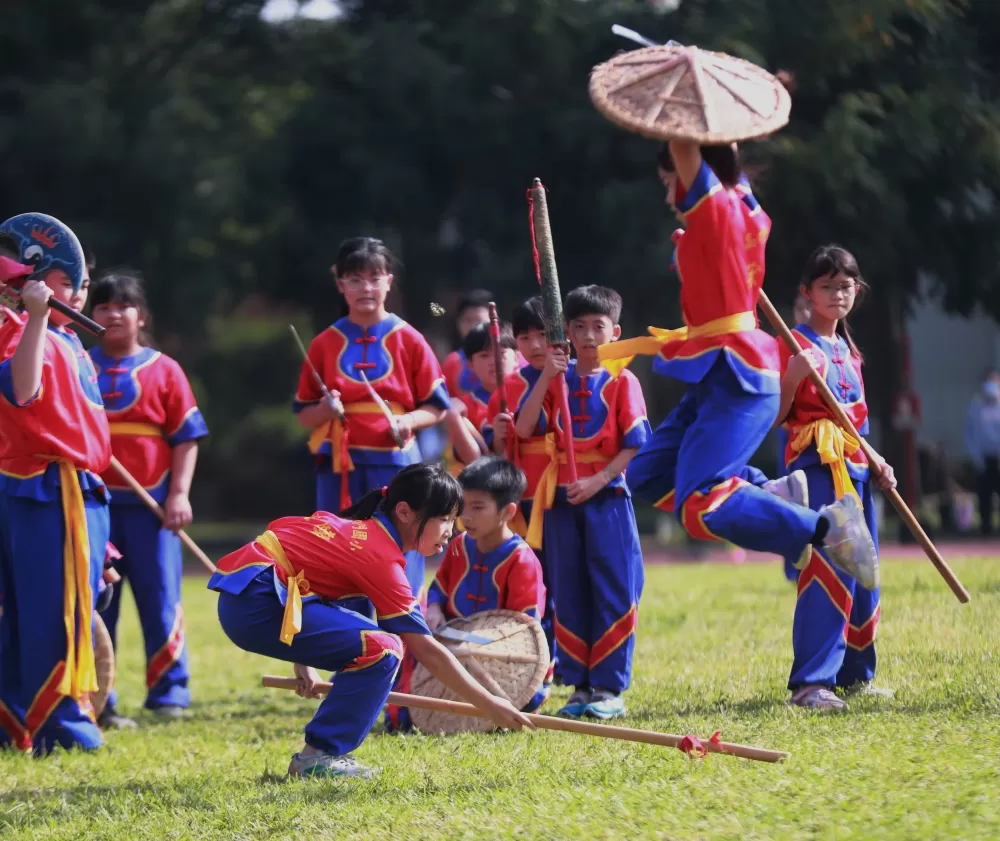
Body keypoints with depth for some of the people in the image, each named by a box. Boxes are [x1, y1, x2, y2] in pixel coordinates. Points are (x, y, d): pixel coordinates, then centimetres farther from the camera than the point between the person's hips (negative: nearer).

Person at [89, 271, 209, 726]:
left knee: (160, 599, 2)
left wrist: (179, 494, -7)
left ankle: (168, 693, 11)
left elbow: (186, 437, 2)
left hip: (150, 504, -1)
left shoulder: (163, 370, 3)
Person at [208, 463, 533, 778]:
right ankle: (317, 757, -9)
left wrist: (303, 661, 18)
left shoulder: (359, 526, 13)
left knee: (367, 640, 16)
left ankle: (318, 752, 12)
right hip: (256, 603, -10)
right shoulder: (382, 557, -14)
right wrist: (489, 705, -11)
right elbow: (426, 650, -14)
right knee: (382, 649, -15)